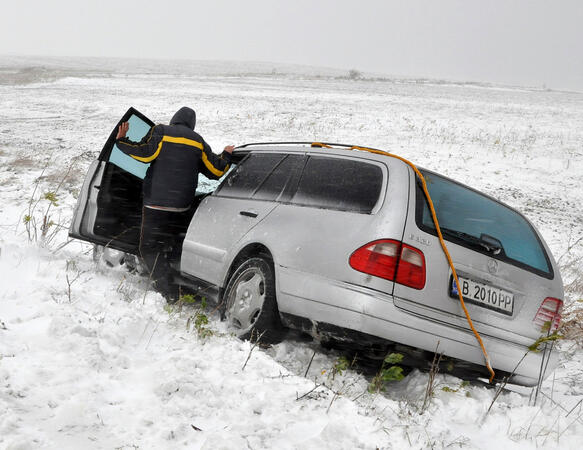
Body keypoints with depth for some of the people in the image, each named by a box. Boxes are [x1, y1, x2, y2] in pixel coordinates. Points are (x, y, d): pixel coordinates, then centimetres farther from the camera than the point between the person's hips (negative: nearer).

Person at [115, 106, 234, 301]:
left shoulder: (160, 132, -1)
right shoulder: (198, 142, 11)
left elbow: (144, 152, -16)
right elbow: (216, 170, 11)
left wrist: (121, 140, -1)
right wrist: (226, 155, 31)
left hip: (156, 205, -4)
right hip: (182, 207, 4)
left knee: (150, 248, 3)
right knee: (177, 247, 20)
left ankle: (169, 293, -8)